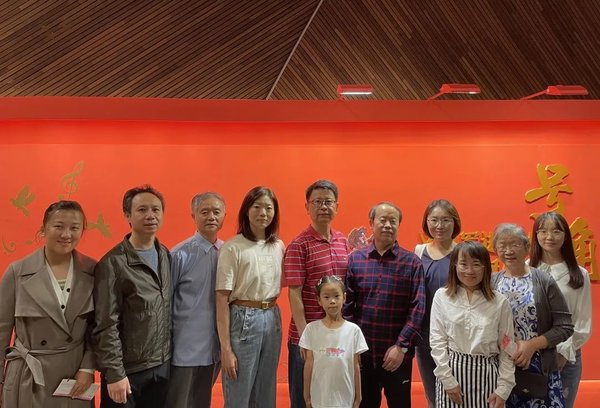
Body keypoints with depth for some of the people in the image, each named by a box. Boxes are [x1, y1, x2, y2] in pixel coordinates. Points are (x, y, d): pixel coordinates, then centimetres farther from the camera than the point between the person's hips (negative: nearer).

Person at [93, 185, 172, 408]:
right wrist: (114, 373, -15)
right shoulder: (113, 263, -13)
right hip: (128, 370, -5)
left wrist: (167, 356, 7)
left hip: (163, 366, 5)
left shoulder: (167, 257, 5)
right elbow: (106, 325, -14)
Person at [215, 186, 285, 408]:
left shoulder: (279, 247, 7)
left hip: (272, 320, 6)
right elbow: (222, 300, -12)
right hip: (243, 321, -5)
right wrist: (225, 348, -15)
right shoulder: (232, 248, -11)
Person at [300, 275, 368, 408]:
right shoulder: (312, 328, -3)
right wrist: (307, 395, 3)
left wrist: (357, 397, 4)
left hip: (345, 397, 0)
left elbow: (355, 365, 2)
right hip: (319, 397, 0)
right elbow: (309, 364, 1)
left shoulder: (353, 330, -3)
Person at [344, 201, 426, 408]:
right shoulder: (355, 259, 3)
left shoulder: (412, 263, -1)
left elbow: (417, 308, -5)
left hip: (398, 355, -1)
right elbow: (347, 305, 2)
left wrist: (401, 346, -11)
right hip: (361, 353, 1)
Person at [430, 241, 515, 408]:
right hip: (452, 372, 0)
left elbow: (506, 349, 3)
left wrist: (503, 389, -2)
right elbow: (437, 341, -2)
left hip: (486, 375, 0)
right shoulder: (442, 297, 1)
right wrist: (448, 380, -8)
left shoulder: (500, 302, 2)